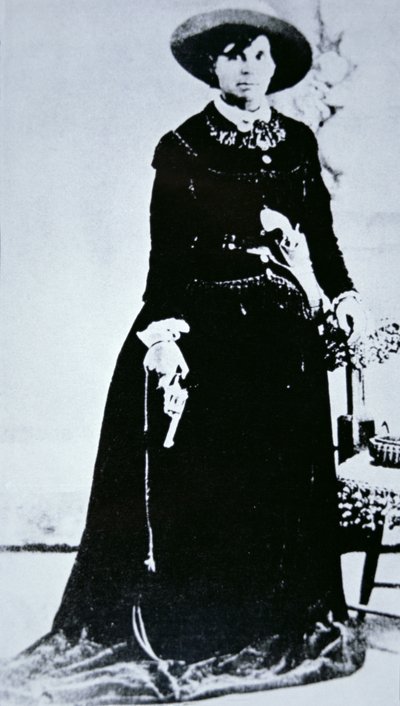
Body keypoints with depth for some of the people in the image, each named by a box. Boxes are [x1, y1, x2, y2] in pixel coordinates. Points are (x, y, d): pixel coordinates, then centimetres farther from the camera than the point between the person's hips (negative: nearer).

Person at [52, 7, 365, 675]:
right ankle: (172, 620, 15)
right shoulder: (181, 147, 0)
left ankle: (290, 615, 22)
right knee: (192, 480, -1)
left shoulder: (298, 143, 12)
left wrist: (342, 292, 5)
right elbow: (167, 251, -7)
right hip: (203, 327, -3)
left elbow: (321, 231, 17)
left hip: (280, 327, 4)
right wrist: (163, 328, -17)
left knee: (282, 473, 7)